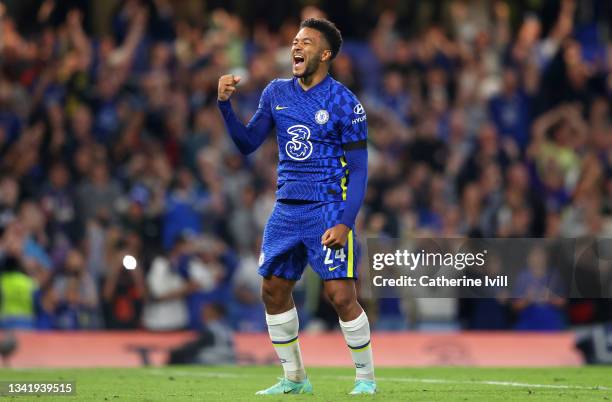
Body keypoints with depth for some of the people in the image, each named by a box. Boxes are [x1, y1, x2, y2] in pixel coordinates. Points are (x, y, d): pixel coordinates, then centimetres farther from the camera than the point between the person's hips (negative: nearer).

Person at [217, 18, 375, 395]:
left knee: (341, 295, -11)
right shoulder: (277, 93, 8)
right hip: (287, 209, 6)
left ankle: (366, 378, 4)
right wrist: (225, 105, -4)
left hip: (328, 210, -6)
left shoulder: (344, 103, -8)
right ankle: (294, 378, 20)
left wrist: (345, 223, -17)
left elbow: (359, 170, -8)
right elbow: (247, 143, 11)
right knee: (274, 290, 7)